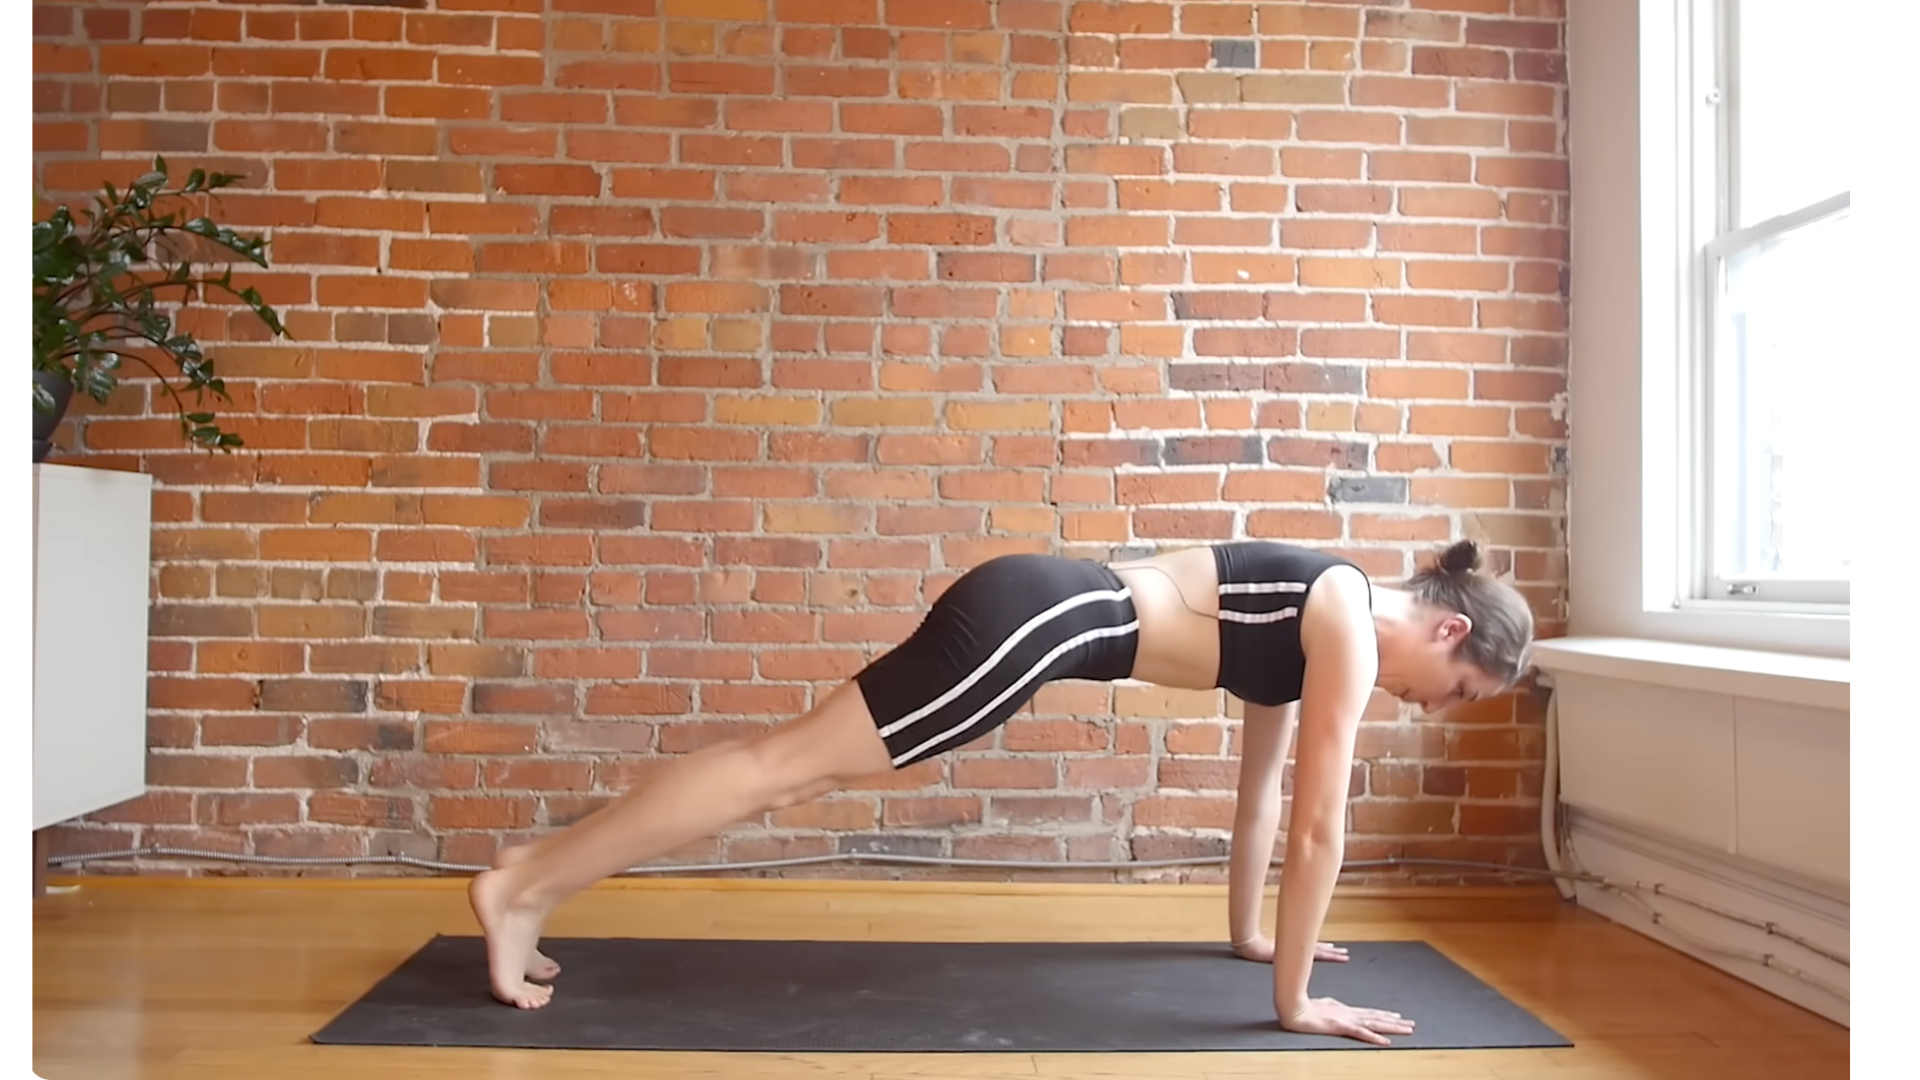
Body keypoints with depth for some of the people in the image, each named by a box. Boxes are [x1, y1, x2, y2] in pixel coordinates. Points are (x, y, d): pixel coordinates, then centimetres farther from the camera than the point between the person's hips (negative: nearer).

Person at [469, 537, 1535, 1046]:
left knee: (800, 765, 7)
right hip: (1038, 616, -8)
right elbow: (1319, 823, -9)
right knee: (790, 763, -9)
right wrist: (1294, 996, -3)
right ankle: (523, 883, -5)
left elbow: (1262, 785, 26)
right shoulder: (1351, 629, -7)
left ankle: (530, 888, 11)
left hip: (1049, 619, 8)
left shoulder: (1312, 625, 19)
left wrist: (1250, 931, 31)